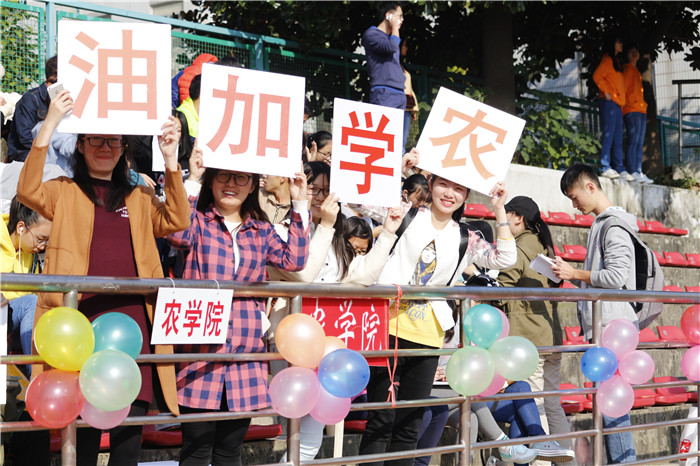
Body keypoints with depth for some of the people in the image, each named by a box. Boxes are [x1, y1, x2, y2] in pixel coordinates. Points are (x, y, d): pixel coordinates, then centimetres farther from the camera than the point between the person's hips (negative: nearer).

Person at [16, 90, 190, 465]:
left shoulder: (139, 198, 20)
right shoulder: (64, 193, 12)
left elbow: (177, 221, 4)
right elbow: (28, 191, -9)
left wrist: (171, 160, -7)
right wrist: (50, 124, -17)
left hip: (133, 320, 3)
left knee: (129, 436, 1)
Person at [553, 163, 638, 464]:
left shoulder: (613, 225, -11)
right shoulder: (601, 224, 19)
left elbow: (616, 277, -19)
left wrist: (575, 273, -10)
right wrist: (572, 275, 9)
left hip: (613, 325, -10)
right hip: (603, 325, 10)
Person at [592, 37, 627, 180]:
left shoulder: (616, 60, 22)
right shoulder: (607, 59, -5)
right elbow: (597, 76, -15)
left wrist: (621, 100, 13)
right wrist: (606, 93, -15)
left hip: (617, 103, 9)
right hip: (609, 102, -9)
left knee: (618, 138, 7)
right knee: (608, 134, -13)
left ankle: (620, 168, 7)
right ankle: (605, 167, -15)